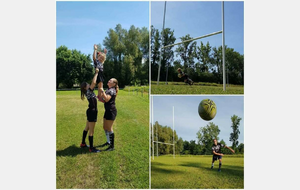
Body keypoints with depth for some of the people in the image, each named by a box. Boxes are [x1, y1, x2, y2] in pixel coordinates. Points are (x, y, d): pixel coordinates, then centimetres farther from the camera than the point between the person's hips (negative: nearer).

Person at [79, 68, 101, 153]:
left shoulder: (89, 91, 10)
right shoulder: (88, 91, -15)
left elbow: (93, 83, 20)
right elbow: (93, 82, -29)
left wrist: (97, 74, 13)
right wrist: (96, 73, -18)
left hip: (91, 111, 10)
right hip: (92, 112, -10)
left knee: (87, 128, 21)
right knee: (91, 131, -2)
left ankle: (83, 143, 35)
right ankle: (91, 148, 6)